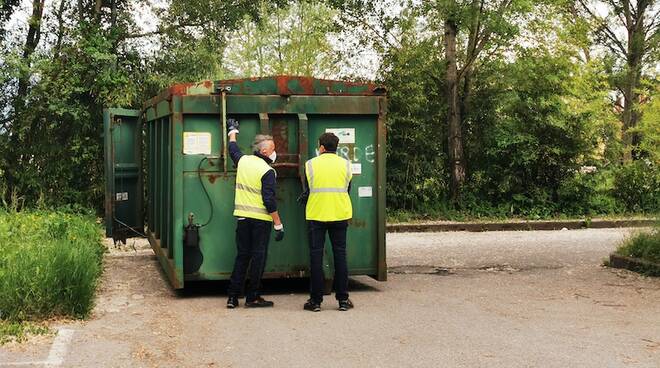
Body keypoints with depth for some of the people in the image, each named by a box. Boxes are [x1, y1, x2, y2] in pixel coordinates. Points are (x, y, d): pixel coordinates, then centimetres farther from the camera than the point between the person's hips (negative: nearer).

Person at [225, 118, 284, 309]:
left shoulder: (243, 161, 4)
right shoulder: (267, 171, -14)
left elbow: (233, 149, 28)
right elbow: (269, 201, -17)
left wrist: (232, 131, 46)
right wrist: (278, 224, -12)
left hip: (242, 216, 6)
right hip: (261, 219, -6)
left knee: (242, 255, 12)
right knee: (258, 257, 3)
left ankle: (232, 297, 12)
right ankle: (252, 297, 7)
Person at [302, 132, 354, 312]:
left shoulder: (310, 164, -2)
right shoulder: (345, 164, 3)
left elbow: (307, 191, 2)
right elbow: (347, 189, 10)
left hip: (316, 215, -1)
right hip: (340, 215, 2)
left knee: (316, 256, 4)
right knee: (340, 255, 8)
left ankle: (316, 300, 5)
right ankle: (343, 299, 9)